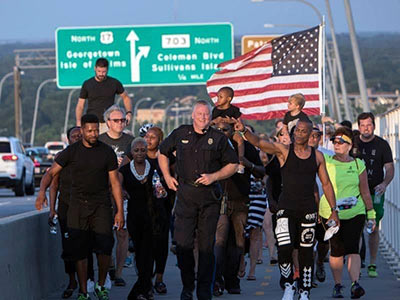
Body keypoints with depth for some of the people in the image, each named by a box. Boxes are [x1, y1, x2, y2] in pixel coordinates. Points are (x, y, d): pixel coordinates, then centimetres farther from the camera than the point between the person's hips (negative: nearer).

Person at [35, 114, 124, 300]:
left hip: (101, 205, -1)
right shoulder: (72, 151, 2)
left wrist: (120, 211, 0)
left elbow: (114, 182, 5)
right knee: (79, 251, -1)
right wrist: (42, 191, -19)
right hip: (77, 206, 1)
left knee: (104, 248, -12)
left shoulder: (107, 152, 2)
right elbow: (51, 173, 1)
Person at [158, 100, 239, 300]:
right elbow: (162, 152, 24)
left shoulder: (218, 139, 5)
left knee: (206, 245, 2)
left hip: (210, 197, 0)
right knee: (183, 243, -5)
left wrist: (214, 176, -4)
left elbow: (233, 164, 10)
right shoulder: (180, 134, 8)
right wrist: (167, 176, 14)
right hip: (185, 196, 0)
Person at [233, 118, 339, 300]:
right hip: (286, 209, -2)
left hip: (308, 210, 2)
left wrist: (333, 210, 9)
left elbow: (326, 184, 13)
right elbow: (259, 143, -15)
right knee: (285, 249, -15)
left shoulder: (317, 156, 7)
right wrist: (244, 131, -34)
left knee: (306, 252, 5)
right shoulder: (283, 151, -1)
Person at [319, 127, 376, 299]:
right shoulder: (326, 161, 3)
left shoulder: (358, 164, 6)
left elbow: (365, 192, 10)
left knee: (352, 248, -12)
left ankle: (355, 284, -20)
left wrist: (371, 214, 10)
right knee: (337, 250, 3)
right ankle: (337, 285, 17)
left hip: (355, 213, 0)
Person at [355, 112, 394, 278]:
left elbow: (390, 168, 1)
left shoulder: (382, 145, 3)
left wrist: (384, 183, -17)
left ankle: (372, 264, 8)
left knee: (374, 229, 1)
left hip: (375, 193, -1)